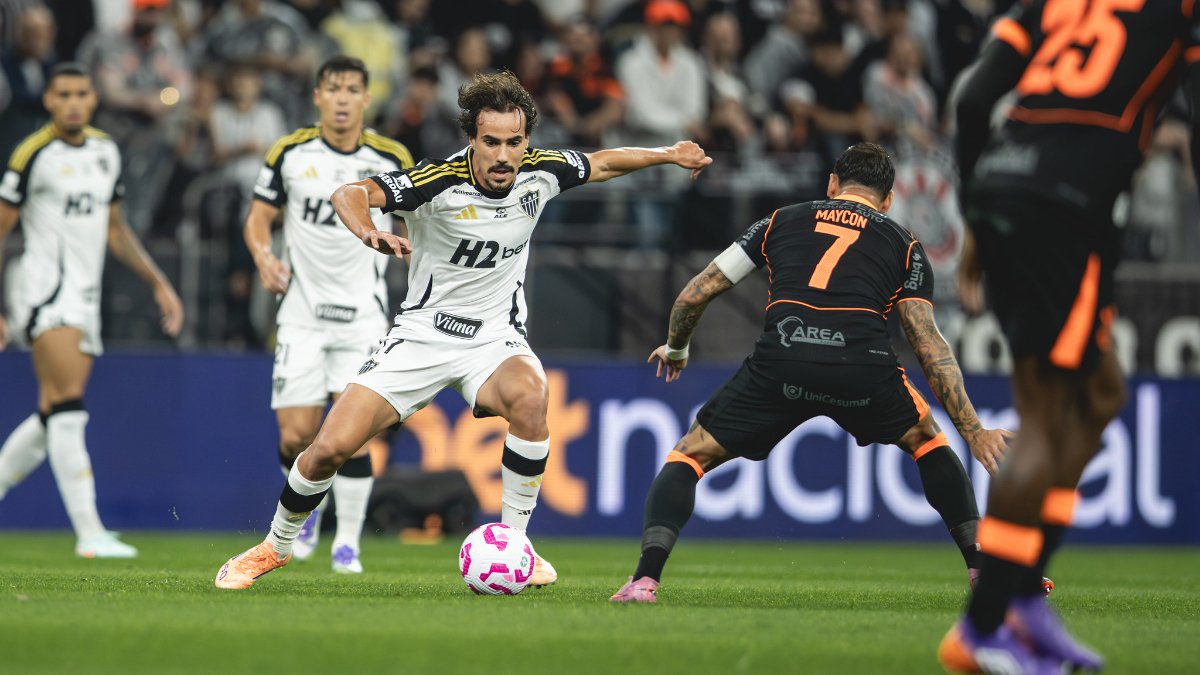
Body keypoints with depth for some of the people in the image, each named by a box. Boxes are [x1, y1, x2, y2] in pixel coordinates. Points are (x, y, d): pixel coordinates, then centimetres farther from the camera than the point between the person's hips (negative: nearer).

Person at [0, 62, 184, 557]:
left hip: (86, 300, 7)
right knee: (67, 410, -16)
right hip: (47, 290, -7)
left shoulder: (106, 151, 13)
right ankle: (89, 532, -21)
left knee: (53, 420, 7)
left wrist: (158, 283, 20)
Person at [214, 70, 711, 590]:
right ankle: (275, 547, 20)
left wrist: (667, 154, 17)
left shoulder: (540, 171, -7)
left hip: (495, 339, 2)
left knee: (529, 395, -35)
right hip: (422, 333, -2)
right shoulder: (440, 182, -21)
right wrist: (368, 231, -52)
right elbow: (349, 194, -32)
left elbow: (602, 163, 15)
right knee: (330, 448, -10)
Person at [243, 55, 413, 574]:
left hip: (363, 315, -1)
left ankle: (348, 542, 1)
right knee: (295, 435, -5)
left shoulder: (392, 159, 0)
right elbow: (258, 216, 9)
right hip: (302, 313, 1)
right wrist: (264, 258, -10)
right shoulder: (291, 152, 1)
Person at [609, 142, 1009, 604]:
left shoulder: (782, 220, 27)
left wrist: (675, 349, 49)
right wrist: (973, 431, 15)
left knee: (690, 455, 18)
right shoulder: (904, 245, 24)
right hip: (863, 370, 1)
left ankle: (646, 578, -4)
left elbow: (695, 294, 29)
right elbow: (930, 347, 15)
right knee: (928, 441, 31)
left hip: (780, 364, 0)